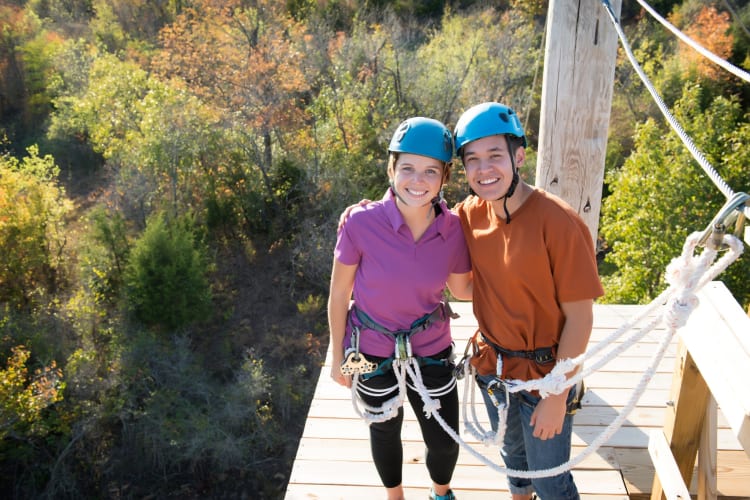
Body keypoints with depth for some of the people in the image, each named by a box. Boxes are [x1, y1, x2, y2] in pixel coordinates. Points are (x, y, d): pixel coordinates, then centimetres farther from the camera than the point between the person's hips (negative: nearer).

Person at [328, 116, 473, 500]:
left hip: (431, 352, 2)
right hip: (373, 353, -1)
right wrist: (338, 357, -3)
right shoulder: (361, 223, -24)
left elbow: (463, 289, 2)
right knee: (385, 431, 23)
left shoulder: (453, 230, -16)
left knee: (444, 441, 15)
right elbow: (339, 294, -11)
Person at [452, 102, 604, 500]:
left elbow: (579, 318, -20)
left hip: (543, 373, -5)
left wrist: (557, 396, -17)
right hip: (492, 366, 5)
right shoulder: (470, 214, -8)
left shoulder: (559, 223, -25)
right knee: (512, 453, 29)